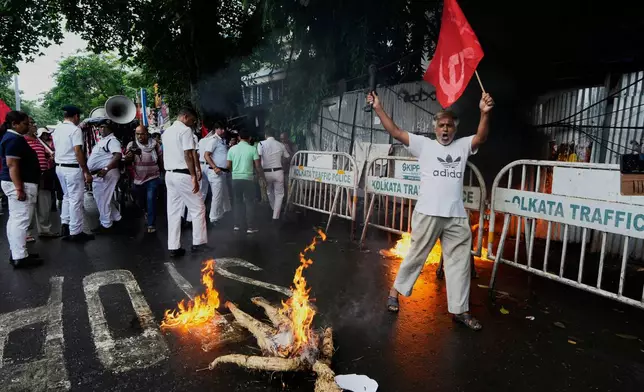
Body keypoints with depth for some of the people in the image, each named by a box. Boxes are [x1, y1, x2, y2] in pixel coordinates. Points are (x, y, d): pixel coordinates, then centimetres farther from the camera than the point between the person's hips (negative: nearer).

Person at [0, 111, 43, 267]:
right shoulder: (15, 139, -16)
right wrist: (20, 188, -25)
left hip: (14, 183, 11)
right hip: (20, 184, -11)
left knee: (14, 219, 13)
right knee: (21, 220, -9)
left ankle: (15, 253, 20)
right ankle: (20, 257, -6)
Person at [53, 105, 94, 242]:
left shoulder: (57, 130, 12)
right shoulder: (75, 130, -14)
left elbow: (58, 149, 18)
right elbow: (78, 152, -20)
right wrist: (87, 172, -18)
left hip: (59, 167, 9)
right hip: (72, 168, -9)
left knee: (67, 196, 21)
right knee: (76, 200, -2)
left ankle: (65, 224, 23)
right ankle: (75, 232, 3)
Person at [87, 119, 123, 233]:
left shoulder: (112, 140, -12)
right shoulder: (102, 140, 20)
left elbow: (118, 155, -27)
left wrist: (106, 169, -33)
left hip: (105, 174, -10)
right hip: (99, 174, 10)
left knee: (102, 199, -4)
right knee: (106, 199, 17)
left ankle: (106, 225, 5)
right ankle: (116, 218, 29)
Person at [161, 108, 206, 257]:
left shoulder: (166, 132, 18)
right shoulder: (185, 130, -9)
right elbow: (188, 155, -17)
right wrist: (194, 176, -18)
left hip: (169, 174, 9)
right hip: (183, 175, -8)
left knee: (173, 211, 8)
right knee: (198, 208, 2)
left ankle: (173, 247, 10)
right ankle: (198, 243, 6)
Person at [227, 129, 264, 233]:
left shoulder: (232, 149, 2)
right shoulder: (252, 149, -5)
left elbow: (228, 166, 5)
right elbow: (257, 166, -6)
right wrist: (261, 175, 11)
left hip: (235, 178, 3)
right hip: (248, 178, -3)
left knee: (238, 201, 15)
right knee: (250, 202, 4)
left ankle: (237, 225, 19)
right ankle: (250, 227, 5)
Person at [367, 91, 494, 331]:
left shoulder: (463, 146, 14)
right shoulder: (424, 144, 6)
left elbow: (482, 137, -4)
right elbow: (395, 132, 1)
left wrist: (485, 113, -21)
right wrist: (378, 108, -5)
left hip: (456, 216, 4)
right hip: (428, 213, -3)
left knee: (459, 261, 9)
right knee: (416, 256, 7)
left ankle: (459, 310, 21)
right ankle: (396, 291, 27)